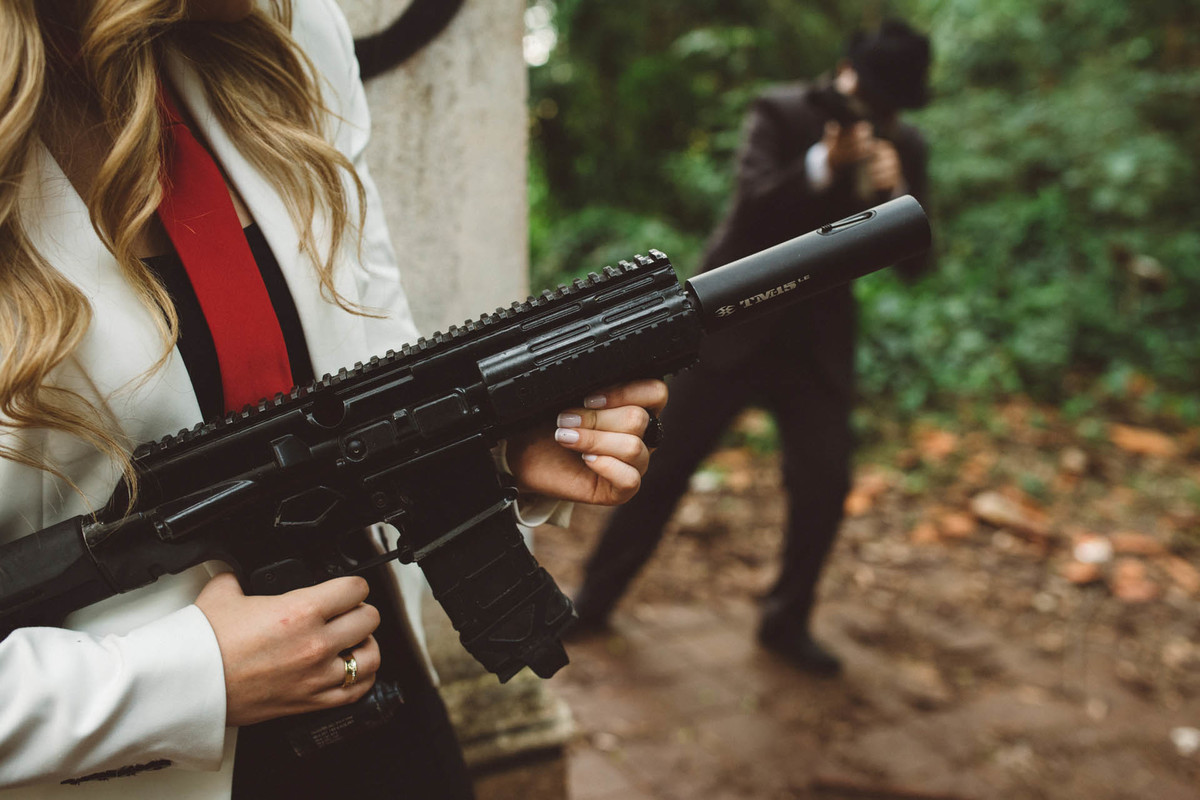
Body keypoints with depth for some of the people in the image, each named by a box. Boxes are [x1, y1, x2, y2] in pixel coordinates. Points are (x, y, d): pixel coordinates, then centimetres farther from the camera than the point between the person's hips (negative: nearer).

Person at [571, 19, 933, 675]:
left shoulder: (904, 148, 2)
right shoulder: (781, 112, -7)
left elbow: (913, 262, -3)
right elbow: (754, 206, -20)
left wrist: (894, 192, -21)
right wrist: (825, 163, -33)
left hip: (819, 340, 3)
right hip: (735, 322, -3)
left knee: (825, 484, -2)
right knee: (664, 466, 2)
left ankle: (786, 622, 19)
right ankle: (595, 598, 18)